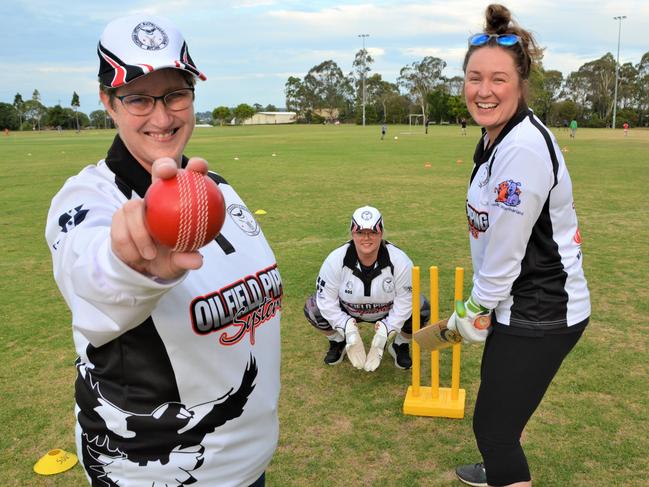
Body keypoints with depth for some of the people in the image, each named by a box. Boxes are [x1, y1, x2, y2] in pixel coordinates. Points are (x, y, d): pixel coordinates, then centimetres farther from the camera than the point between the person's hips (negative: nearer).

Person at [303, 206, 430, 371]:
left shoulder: (399, 261, -28)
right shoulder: (335, 260, -27)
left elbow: (404, 302, -21)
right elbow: (327, 300, -20)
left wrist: (385, 329, -28)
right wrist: (347, 327, -27)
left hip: (388, 311, 0)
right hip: (348, 310, 1)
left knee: (421, 309, -27)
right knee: (313, 308, -23)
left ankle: (400, 346, 7)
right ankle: (337, 343, 9)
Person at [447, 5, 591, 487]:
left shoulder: (524, 149, -26)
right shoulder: (496, 138, 5)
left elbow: (505, 250, -22)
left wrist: (474, 311, -8)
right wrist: (477, 307, 15)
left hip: (540, 314, -10)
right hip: (519, 303, 10)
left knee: (492, 428, 1)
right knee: (497, 412, 28)